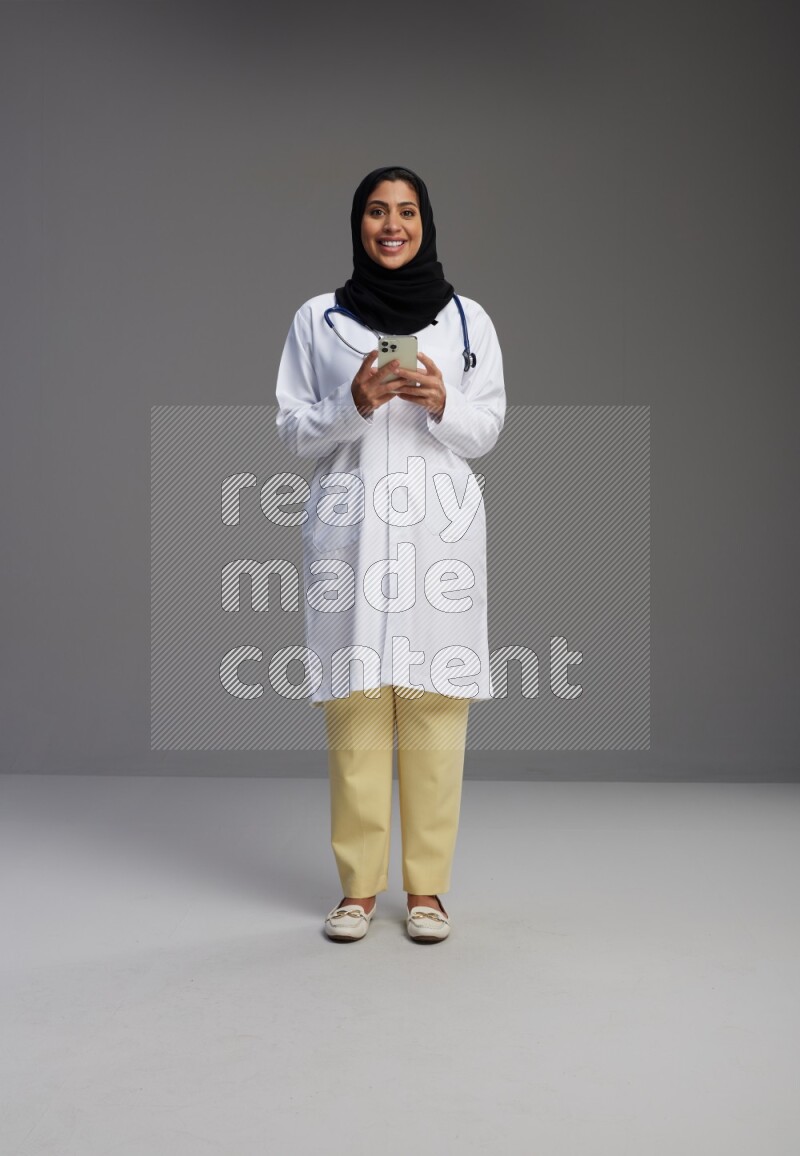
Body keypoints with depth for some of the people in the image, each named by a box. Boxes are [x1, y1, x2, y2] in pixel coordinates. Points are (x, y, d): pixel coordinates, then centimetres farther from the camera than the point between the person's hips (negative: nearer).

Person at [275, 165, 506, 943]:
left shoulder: (468, 319, 10)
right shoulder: (317, 319, 9)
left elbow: (487, 432, 10)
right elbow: (292, 430, 7)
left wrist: (442, 404, -10)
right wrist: (353, 403, -11)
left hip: (440, 528, 1)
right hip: (349, 526, 0)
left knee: (434, 708, -2)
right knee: (354, 706, -2)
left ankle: (426, 886, 10)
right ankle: (358, 885, 10)